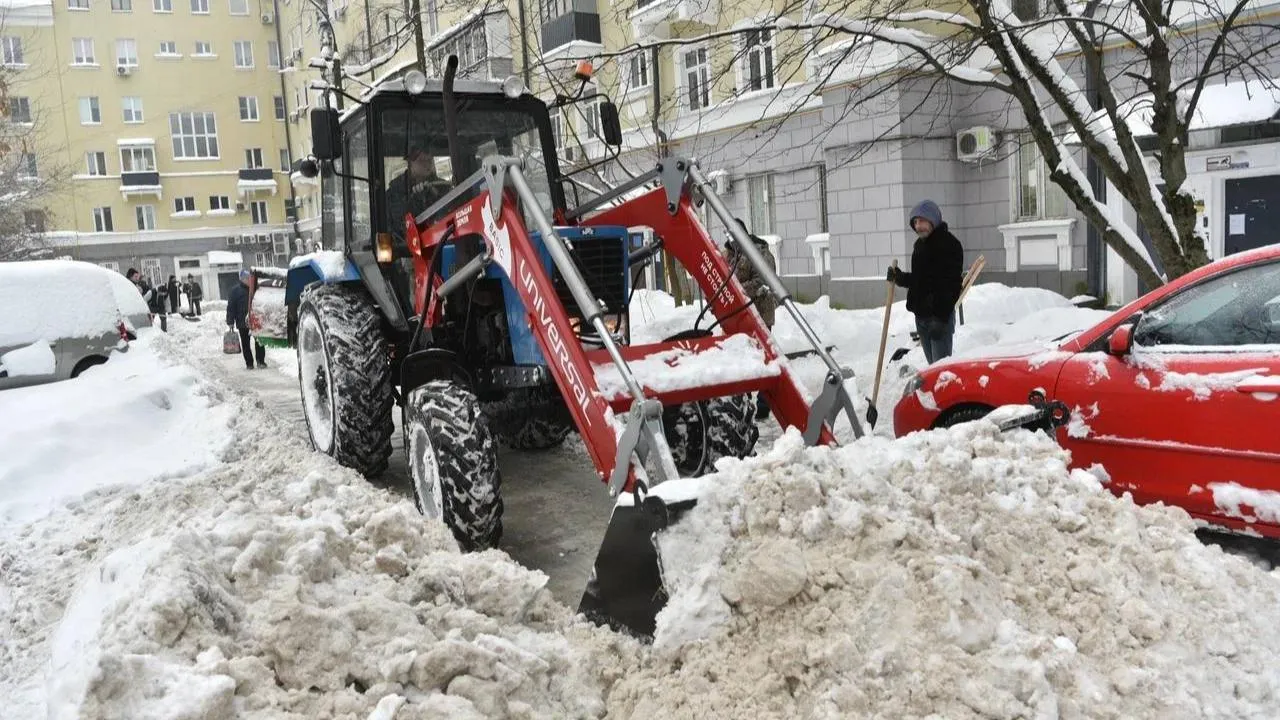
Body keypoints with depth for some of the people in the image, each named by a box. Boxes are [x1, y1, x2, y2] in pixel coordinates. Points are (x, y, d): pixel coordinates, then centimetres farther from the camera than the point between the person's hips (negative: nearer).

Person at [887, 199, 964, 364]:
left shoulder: (949, 244, -10)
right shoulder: (919, 244, 16)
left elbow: (952, 284, -18)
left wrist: (940, 318, -23)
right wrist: (899, 278, 5)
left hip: (940, 315, -8)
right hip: (921, 314, 8)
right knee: (932, 364, 12)